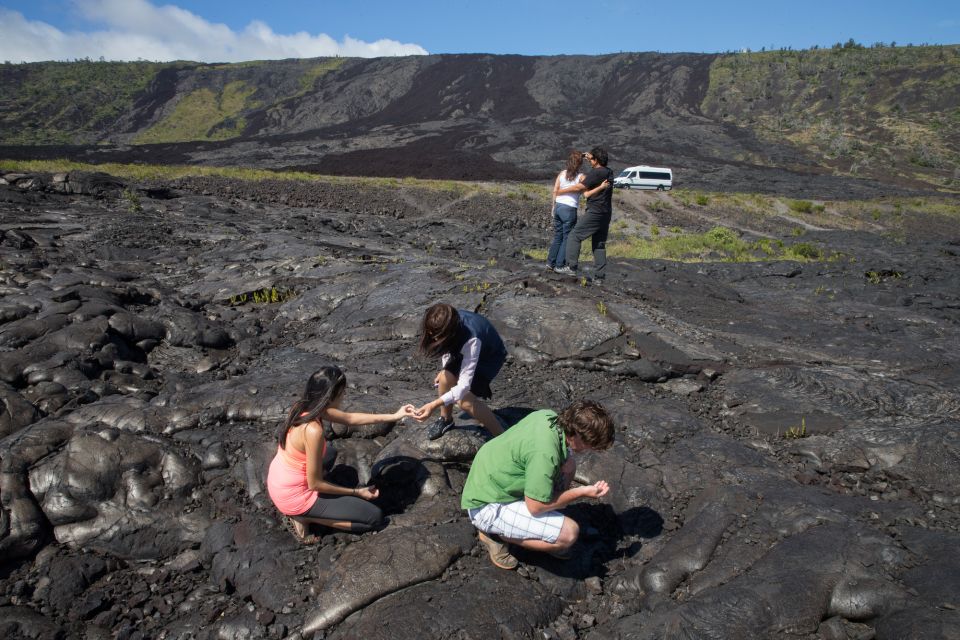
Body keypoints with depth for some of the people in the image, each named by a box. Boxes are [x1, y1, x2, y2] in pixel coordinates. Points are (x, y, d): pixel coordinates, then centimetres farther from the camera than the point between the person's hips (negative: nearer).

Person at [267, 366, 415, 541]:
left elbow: (350, 418, 8)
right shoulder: (313, 430, -32)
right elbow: (315, 484, -21)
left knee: (330, 453, 37)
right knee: (375, 517, -3)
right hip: (294, 497, -8)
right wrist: (357, 492, -9)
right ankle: (305, 516, -1)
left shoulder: (304, 407, -6)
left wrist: (394, 416, 11)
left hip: (279, 484, 8)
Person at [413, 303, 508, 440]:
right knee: (445, 378, -19)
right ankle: (446, 419, 10)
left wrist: (434, 405, -50)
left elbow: (463, 386, -44)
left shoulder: (472, 340, -44)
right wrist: (444, 370, -1)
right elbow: (447, 346, 1)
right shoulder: (448, 322, -26)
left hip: (489, 357, -6)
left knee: (465, 400, -22)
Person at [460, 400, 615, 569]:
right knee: (569, 532, -18)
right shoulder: (546, 453, -32)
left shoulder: (548, 415, -7)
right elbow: (535, 506, -23)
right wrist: (582, 492, -15)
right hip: (487, 508, -9)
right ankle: (494, 533, -2)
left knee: (568, 465, 7)